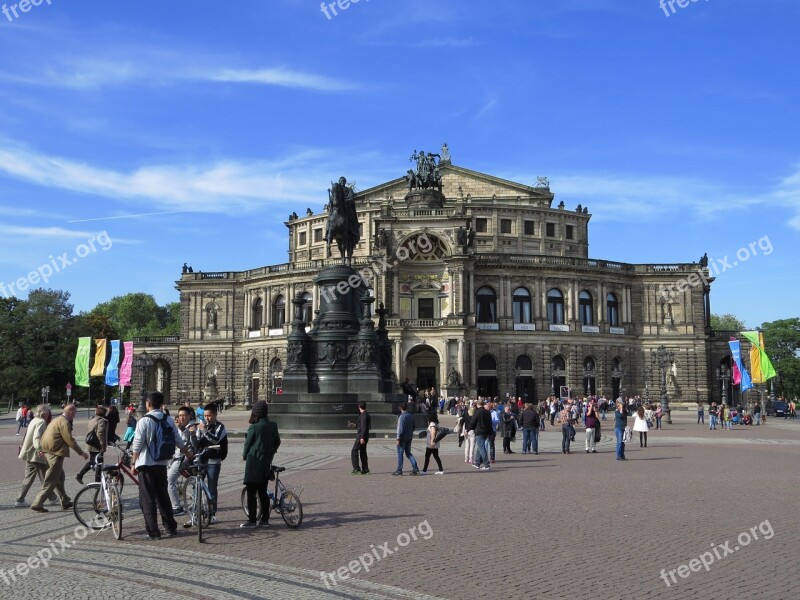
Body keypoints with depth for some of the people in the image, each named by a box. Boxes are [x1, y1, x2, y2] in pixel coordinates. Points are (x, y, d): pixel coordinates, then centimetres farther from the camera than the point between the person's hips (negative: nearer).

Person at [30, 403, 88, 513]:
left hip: (47, 451, 10)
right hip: (55, 454, -10)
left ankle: (65, 502, 28)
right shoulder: (64, 422, -15)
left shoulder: (57, 420, 15)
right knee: (50, 482, -4)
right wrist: (81, 453, -11)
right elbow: (69, 440, -18)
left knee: (59, 477, 19)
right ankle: (37, 505, -3)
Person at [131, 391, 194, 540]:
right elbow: (178, 440, 9)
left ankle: (152, 532, 0)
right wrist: (188, 454, 24)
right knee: (163, 496, 16)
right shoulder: (168, 420, 4)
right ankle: (171, 528, 20)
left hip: (146, 464, -5)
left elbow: (137, 445, -13)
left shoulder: (144, 421, -12)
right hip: (162, 463, 5)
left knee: (147, 499, 1)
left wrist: (134, 463, -3)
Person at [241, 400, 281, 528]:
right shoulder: (273, 426, 2)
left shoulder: (253, 427, -14)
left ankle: (252, 520, 1)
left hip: (254, 462, -6)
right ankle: (265, 520, 16)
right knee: (263, 492, 13)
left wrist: (244, 456, 15)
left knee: (251, 493, 0)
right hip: (266, 463, 6)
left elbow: (248, 443, -5)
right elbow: (277, 442, 13)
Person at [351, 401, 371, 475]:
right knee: (363, 453, 11)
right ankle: (365, 470, 13)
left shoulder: (363, 415, -14)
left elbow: (364, 427, -22)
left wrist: (362, 438, -25)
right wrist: (355, 426, 35)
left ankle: (356, 468, -11)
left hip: (361, 437, -10)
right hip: (363, 437, 10)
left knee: (354, 451, -8)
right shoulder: (367, 414, 16)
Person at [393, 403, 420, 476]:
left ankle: (399, 470, 7)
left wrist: (398, 438, -17)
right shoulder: (411, 416, 7)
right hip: (409, 437, 7)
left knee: (400, 454, 2)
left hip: (403, 438, -7)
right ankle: (415, 468, 4)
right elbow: (413, 427, 14)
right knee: (408, 453, 14)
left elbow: (400, 429, -20)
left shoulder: (402, 417, -16)